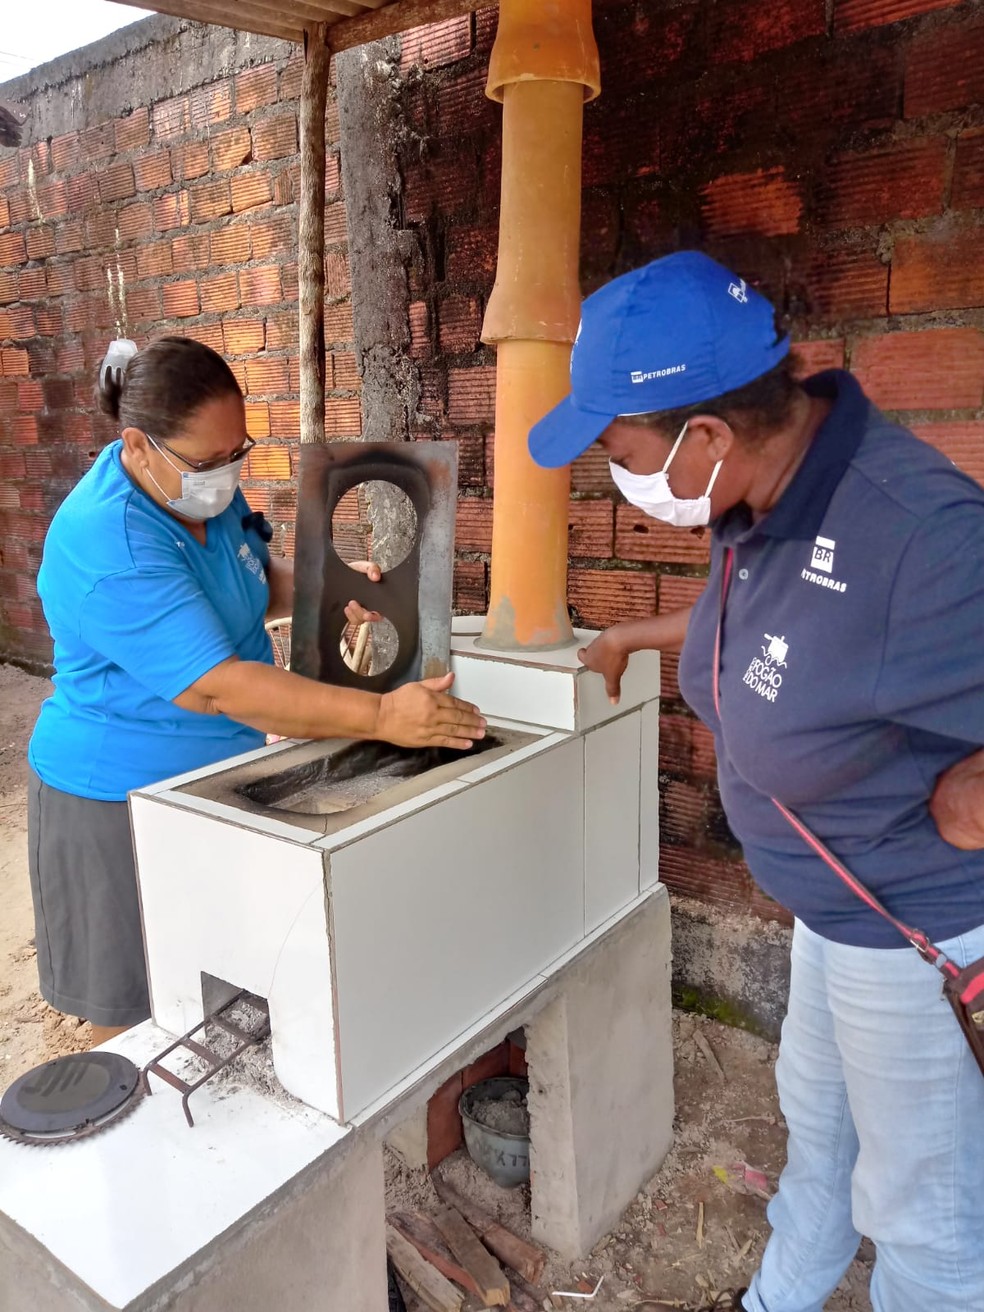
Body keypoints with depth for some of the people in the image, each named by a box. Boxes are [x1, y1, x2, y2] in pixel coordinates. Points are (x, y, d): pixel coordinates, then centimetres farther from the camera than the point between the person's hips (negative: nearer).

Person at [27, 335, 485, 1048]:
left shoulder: (204, 488, -3)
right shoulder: (110, 548, -30)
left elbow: (258, 578, 12)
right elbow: (220, 688, -35)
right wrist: (381, 717, -37)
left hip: (219, 776, 8)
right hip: (126, 799, -8)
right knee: (137, 1016, 10)